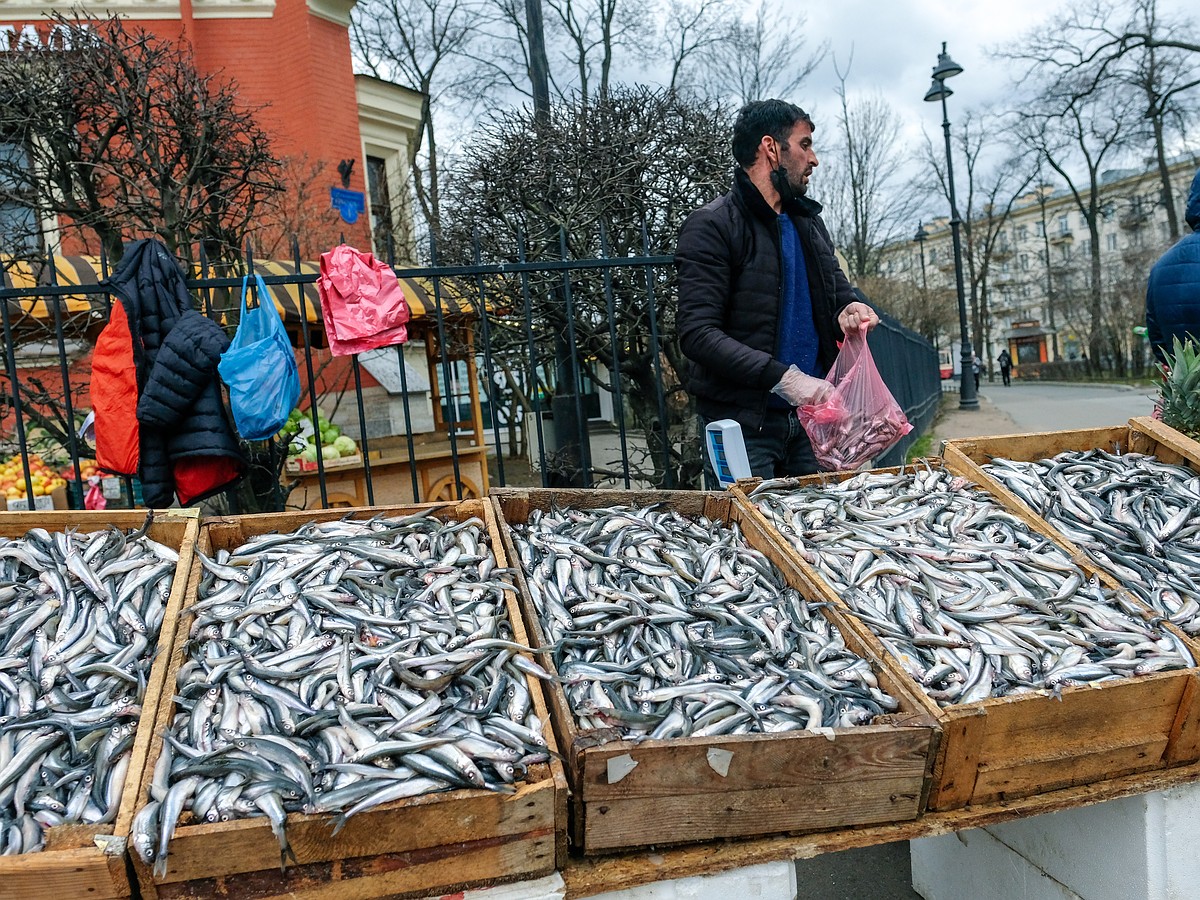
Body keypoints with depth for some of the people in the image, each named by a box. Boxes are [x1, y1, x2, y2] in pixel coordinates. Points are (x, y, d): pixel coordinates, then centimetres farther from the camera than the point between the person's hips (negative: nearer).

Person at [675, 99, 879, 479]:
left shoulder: (808, 221, 16)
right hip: (744, 424, -7)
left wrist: (850, 310, -1)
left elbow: (838, 290, 25)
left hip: (810, 418, 7)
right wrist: (784, 377, -25)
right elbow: (697, 333, -18)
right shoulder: (712, 226, -9)